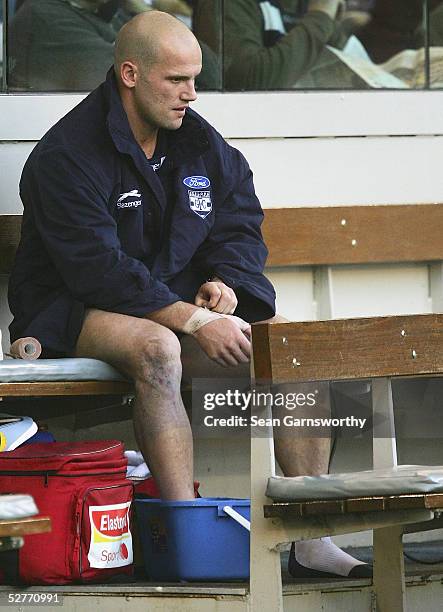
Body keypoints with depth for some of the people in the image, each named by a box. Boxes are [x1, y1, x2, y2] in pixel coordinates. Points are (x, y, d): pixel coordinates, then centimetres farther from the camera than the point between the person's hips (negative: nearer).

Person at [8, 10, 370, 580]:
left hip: (179, 297, 7)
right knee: (158, 350, -40)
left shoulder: (198, 139, 6)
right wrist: (194, 321, -30)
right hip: (77, 311, -7)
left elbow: (241, 223, 15)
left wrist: (226, 281, -8)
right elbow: (98, 269, -24)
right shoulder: (68, 154, -17)